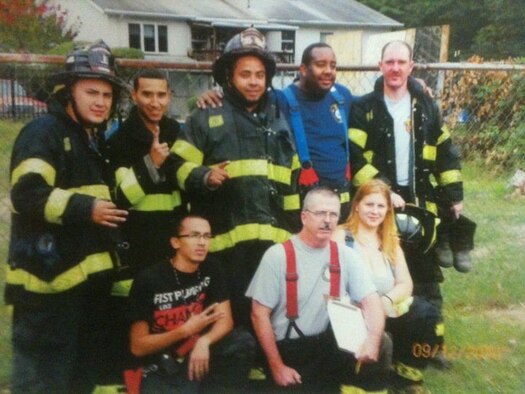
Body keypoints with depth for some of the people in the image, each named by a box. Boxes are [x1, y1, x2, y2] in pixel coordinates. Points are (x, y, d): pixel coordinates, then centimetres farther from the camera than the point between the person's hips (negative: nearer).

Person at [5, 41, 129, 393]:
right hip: (50, 276, -9)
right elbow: (28, 195, -21)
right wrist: (84, 208, -25)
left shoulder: (96, 141, 21)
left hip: (92, 276, 9)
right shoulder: (43, 132, -8)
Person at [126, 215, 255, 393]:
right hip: (162, 369, -4)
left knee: (243, 342, -18)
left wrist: (204, 342, -25)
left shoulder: (211, 269, -1)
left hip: (199, 352, 4)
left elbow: (225, 319, -5)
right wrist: (185, 331, -22)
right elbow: (137, 347, -11)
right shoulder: (149, 279, -15)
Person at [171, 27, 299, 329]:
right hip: (228, 242, -4)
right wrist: (204, 177, -20)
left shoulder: (279, 121, 20)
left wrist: (296, 231, 19)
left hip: (275, 242, 4)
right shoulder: (206, 118, 5)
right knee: (234, 319, 0)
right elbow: (180, 168, 0)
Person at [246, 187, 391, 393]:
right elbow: (259, 314, -7)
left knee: (381, 344, -21)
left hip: (332, 345, 3)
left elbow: (371, 301, -4)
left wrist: (372, 340, -25)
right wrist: (277, 367, -11)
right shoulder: (277, 255, -7)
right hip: (290, 350, -3)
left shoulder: (345, 255, 3)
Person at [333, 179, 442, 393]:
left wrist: (387, 300, -14)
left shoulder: (391, 241, 17)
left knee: (427, 315, -19)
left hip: (387, 310, 5)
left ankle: (405, 376, 0)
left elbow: (406, 284, 8)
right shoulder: (341, 236, 0)